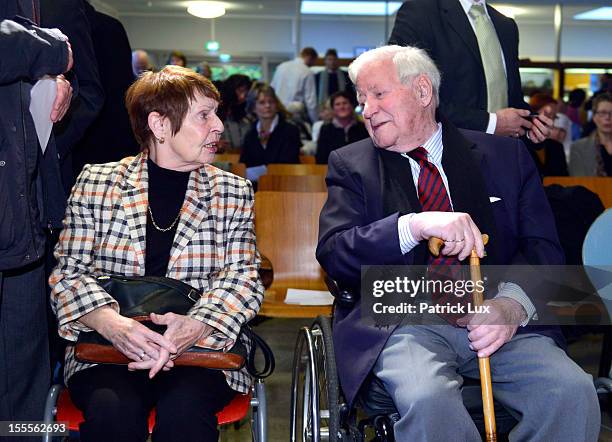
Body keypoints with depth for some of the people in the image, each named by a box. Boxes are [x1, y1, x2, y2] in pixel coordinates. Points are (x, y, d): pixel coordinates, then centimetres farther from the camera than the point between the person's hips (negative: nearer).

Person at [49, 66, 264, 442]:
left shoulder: (233, 192, 10)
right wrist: (112, 324, -19)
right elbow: (68, 272, 2)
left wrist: (195, 327, -20)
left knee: (184, 411, -31)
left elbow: (243, 277, 1)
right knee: (113, 411, -32)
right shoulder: (97, 182, 7)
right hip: (106, 348, 0)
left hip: (200, 350, 1)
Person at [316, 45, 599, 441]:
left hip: (500, 320, 2)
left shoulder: (505, 155, 13)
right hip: (404, 321, -1)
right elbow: (333, 254, -4)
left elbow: (544, 247, 6)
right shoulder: (352, 165, 11)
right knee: (428, 398, -34)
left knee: (573, 392, -26)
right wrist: (414, 225, -22)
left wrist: (512, 304, -17)